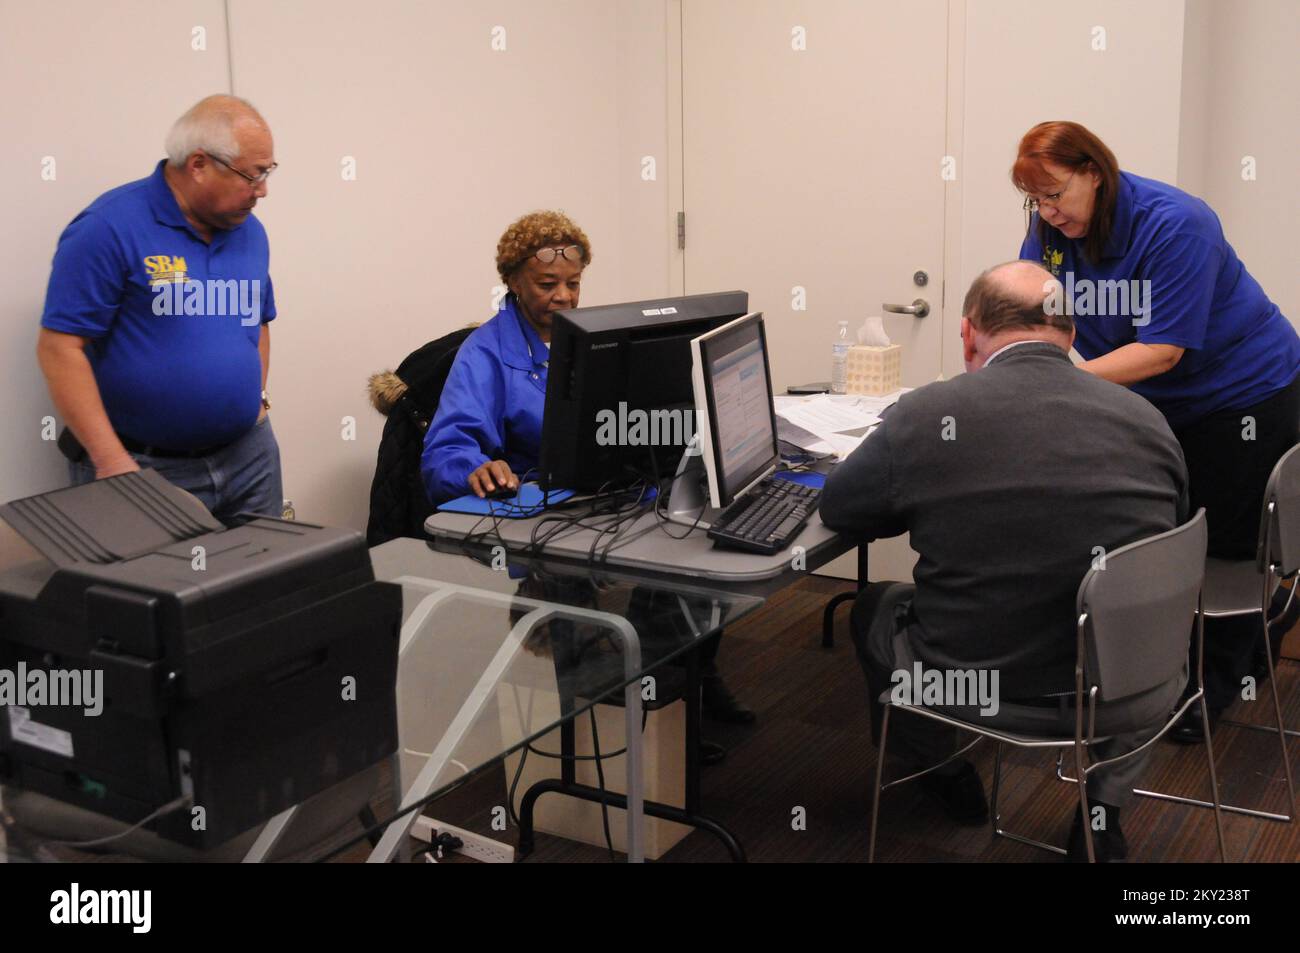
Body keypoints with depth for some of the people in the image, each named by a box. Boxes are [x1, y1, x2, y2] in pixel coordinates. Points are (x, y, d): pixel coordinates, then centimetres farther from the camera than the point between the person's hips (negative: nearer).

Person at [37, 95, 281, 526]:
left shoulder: (250, 231, 8)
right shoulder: (109, 227, -13)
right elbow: (60, 348, -15)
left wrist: (255, 398, 8)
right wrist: (113, 462, -19)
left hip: (249, 457, 6)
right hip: (144, 466, -6)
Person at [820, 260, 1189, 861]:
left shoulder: (925, 416, -13)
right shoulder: (1145, 419, -4)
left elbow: (835, 507, 4)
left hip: (976, 687, -2)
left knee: (874, 609, 28)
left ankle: (946, 778, 45)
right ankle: (1104, 806, 27)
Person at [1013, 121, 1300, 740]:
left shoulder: (1175, 224, -29)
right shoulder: (1050, 230, -10)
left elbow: (1162, 350, -31)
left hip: (1245, 393, -6)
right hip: (1156, 404, 6)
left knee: (1227, 546, 4)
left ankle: (1214, 680, 25)